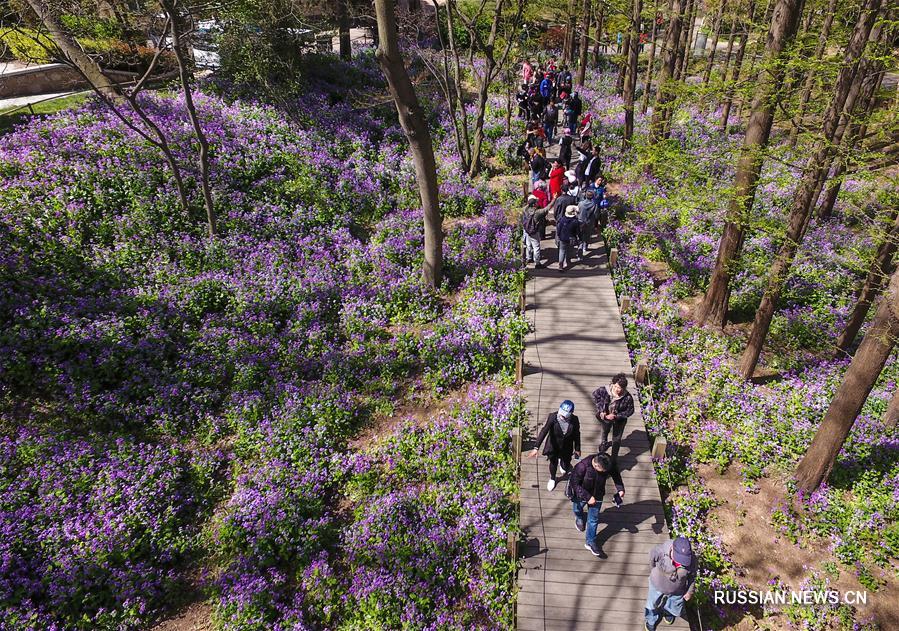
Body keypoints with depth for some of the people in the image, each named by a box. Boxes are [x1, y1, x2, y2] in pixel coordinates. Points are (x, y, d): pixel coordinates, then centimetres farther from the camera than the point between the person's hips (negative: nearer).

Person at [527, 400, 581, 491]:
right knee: (553, 463, 17)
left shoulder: (575, 420, -22)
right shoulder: (552, 417, -30)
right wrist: (536, 448, -40)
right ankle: (552, 478, 50)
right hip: (553, 446, -1)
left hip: (566, 448, 1)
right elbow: (544, 431, -34)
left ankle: (562, 463, 55)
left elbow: (577, 435, -6)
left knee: (565, 465, 15)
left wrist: (577, 449, 6)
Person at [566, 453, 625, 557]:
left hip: (597, 496, 2)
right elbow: (574, 484, -29)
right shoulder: (582, 466, -39)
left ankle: (590, 542, 29)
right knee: (577, 509, 28)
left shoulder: (608, 465, -25)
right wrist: (587, 497, -31)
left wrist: (620, 489, -16)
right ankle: (580, 518, 64)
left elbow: (616, 474, -4)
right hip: (581, 495, -2)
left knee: (593, 519, 9)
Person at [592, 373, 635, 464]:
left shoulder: (628, 398, -34)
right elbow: (595, 394, -11)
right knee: (604, 433, 33)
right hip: (605, 417, 2)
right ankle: (603, 444, 68)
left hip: (619, 420, -2)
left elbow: (630, 411, -18)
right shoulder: (604, 390, -32)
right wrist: (600, 410, -16)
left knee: (616, 440, 17)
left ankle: (614, 458, 41)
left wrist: (616, 416, -28)